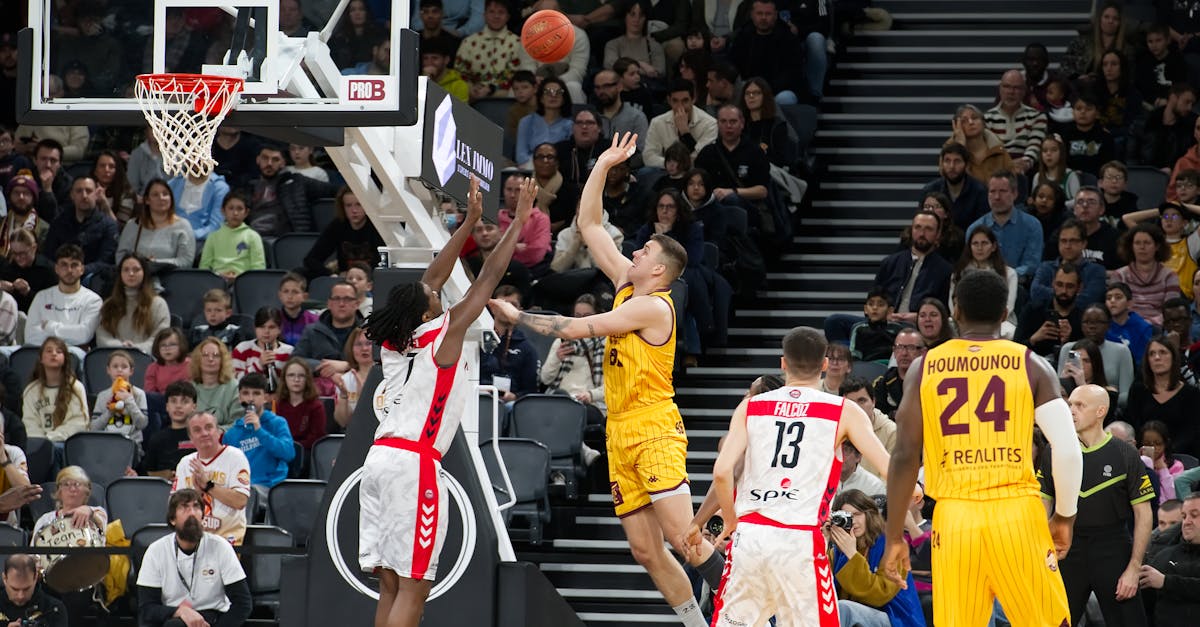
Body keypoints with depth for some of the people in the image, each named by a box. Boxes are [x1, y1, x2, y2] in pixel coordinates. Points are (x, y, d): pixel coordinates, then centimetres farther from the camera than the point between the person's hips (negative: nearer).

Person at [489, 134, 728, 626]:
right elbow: (588, 227, 17)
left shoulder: (653, 306, -13)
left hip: (655, 429, -9)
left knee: (682, 536, -18)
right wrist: (603, 166, 11)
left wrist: (516, 316, -6)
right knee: (645, 550, 4)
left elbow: (576, 329, -15)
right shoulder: (627, 284, 12)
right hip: (621, 434, 9)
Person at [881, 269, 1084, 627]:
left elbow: (904, 457, 2)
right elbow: (1068, 449, -4)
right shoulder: (1031, 366, 4)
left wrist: (894, 538, 7)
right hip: (1017, 515, -1)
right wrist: (1064, 517, 11)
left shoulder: (925, 367, 6)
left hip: (954, 517, 1)